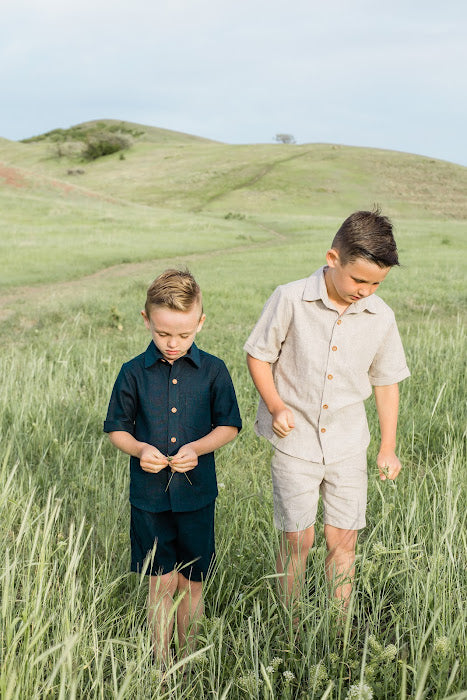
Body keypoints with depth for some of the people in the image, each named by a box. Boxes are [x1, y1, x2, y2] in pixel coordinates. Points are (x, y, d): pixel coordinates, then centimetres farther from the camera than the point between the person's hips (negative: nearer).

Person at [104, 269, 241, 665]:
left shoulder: (213, 371, -4)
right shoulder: (134, 373, -4)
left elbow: (229, 426, 3)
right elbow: (116, 428, 5)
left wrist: (199, 447, -15)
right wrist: (138, 449, -15)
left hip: (197, 494, 0)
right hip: (149, 495, 0)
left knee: (191, 582, 12)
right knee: (162, 583, 6)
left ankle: (189, 659, 32)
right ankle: (161, 664, 24)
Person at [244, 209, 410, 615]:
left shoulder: (381, 317, -3)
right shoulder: (290, 300, -12)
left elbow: (387, 380, 8)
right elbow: (258, 356, -2)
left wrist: (388, 447, 8)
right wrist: (275, 406, -16)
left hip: (348, 445, 3)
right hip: (295, 441, -2)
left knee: (344, 539, 7)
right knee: (298, 538, 4)